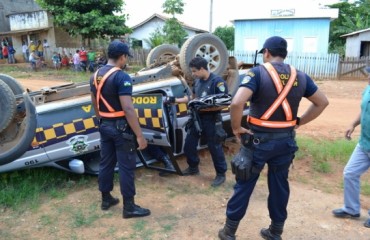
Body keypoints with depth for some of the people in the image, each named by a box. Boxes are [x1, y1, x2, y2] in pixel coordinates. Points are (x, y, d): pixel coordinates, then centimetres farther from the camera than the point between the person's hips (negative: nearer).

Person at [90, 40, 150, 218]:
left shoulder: (96, 76, 8)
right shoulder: (121, 77, -19)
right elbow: (128, 109, -25)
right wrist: (139, 135, -22)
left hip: (104, 126, 8)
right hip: (121, 126, -8)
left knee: (106, 162, 17)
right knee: (126, 166, 1)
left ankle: (106, 199, 31)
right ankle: (129, 207, 10)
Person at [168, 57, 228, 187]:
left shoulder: (217, 81, -16)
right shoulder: (197, 81, 9)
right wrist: (176, 100, 12)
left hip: (211, 120, -8)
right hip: (197, 118, 8)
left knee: (214, 147, 2)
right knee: (189, 145, 14)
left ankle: (221, 174, 19)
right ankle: (193, 168, 35)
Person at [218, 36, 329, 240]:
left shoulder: (258, 73, -13)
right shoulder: (299, 76, 4)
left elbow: (237, 103, -27)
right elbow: (322, 102, 12)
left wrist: (236, 128, -12)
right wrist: (298, 122, 12)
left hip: (259, 139, -4)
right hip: (286, 140, 5)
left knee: (244, 185, 7)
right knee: (279, 185, 17)